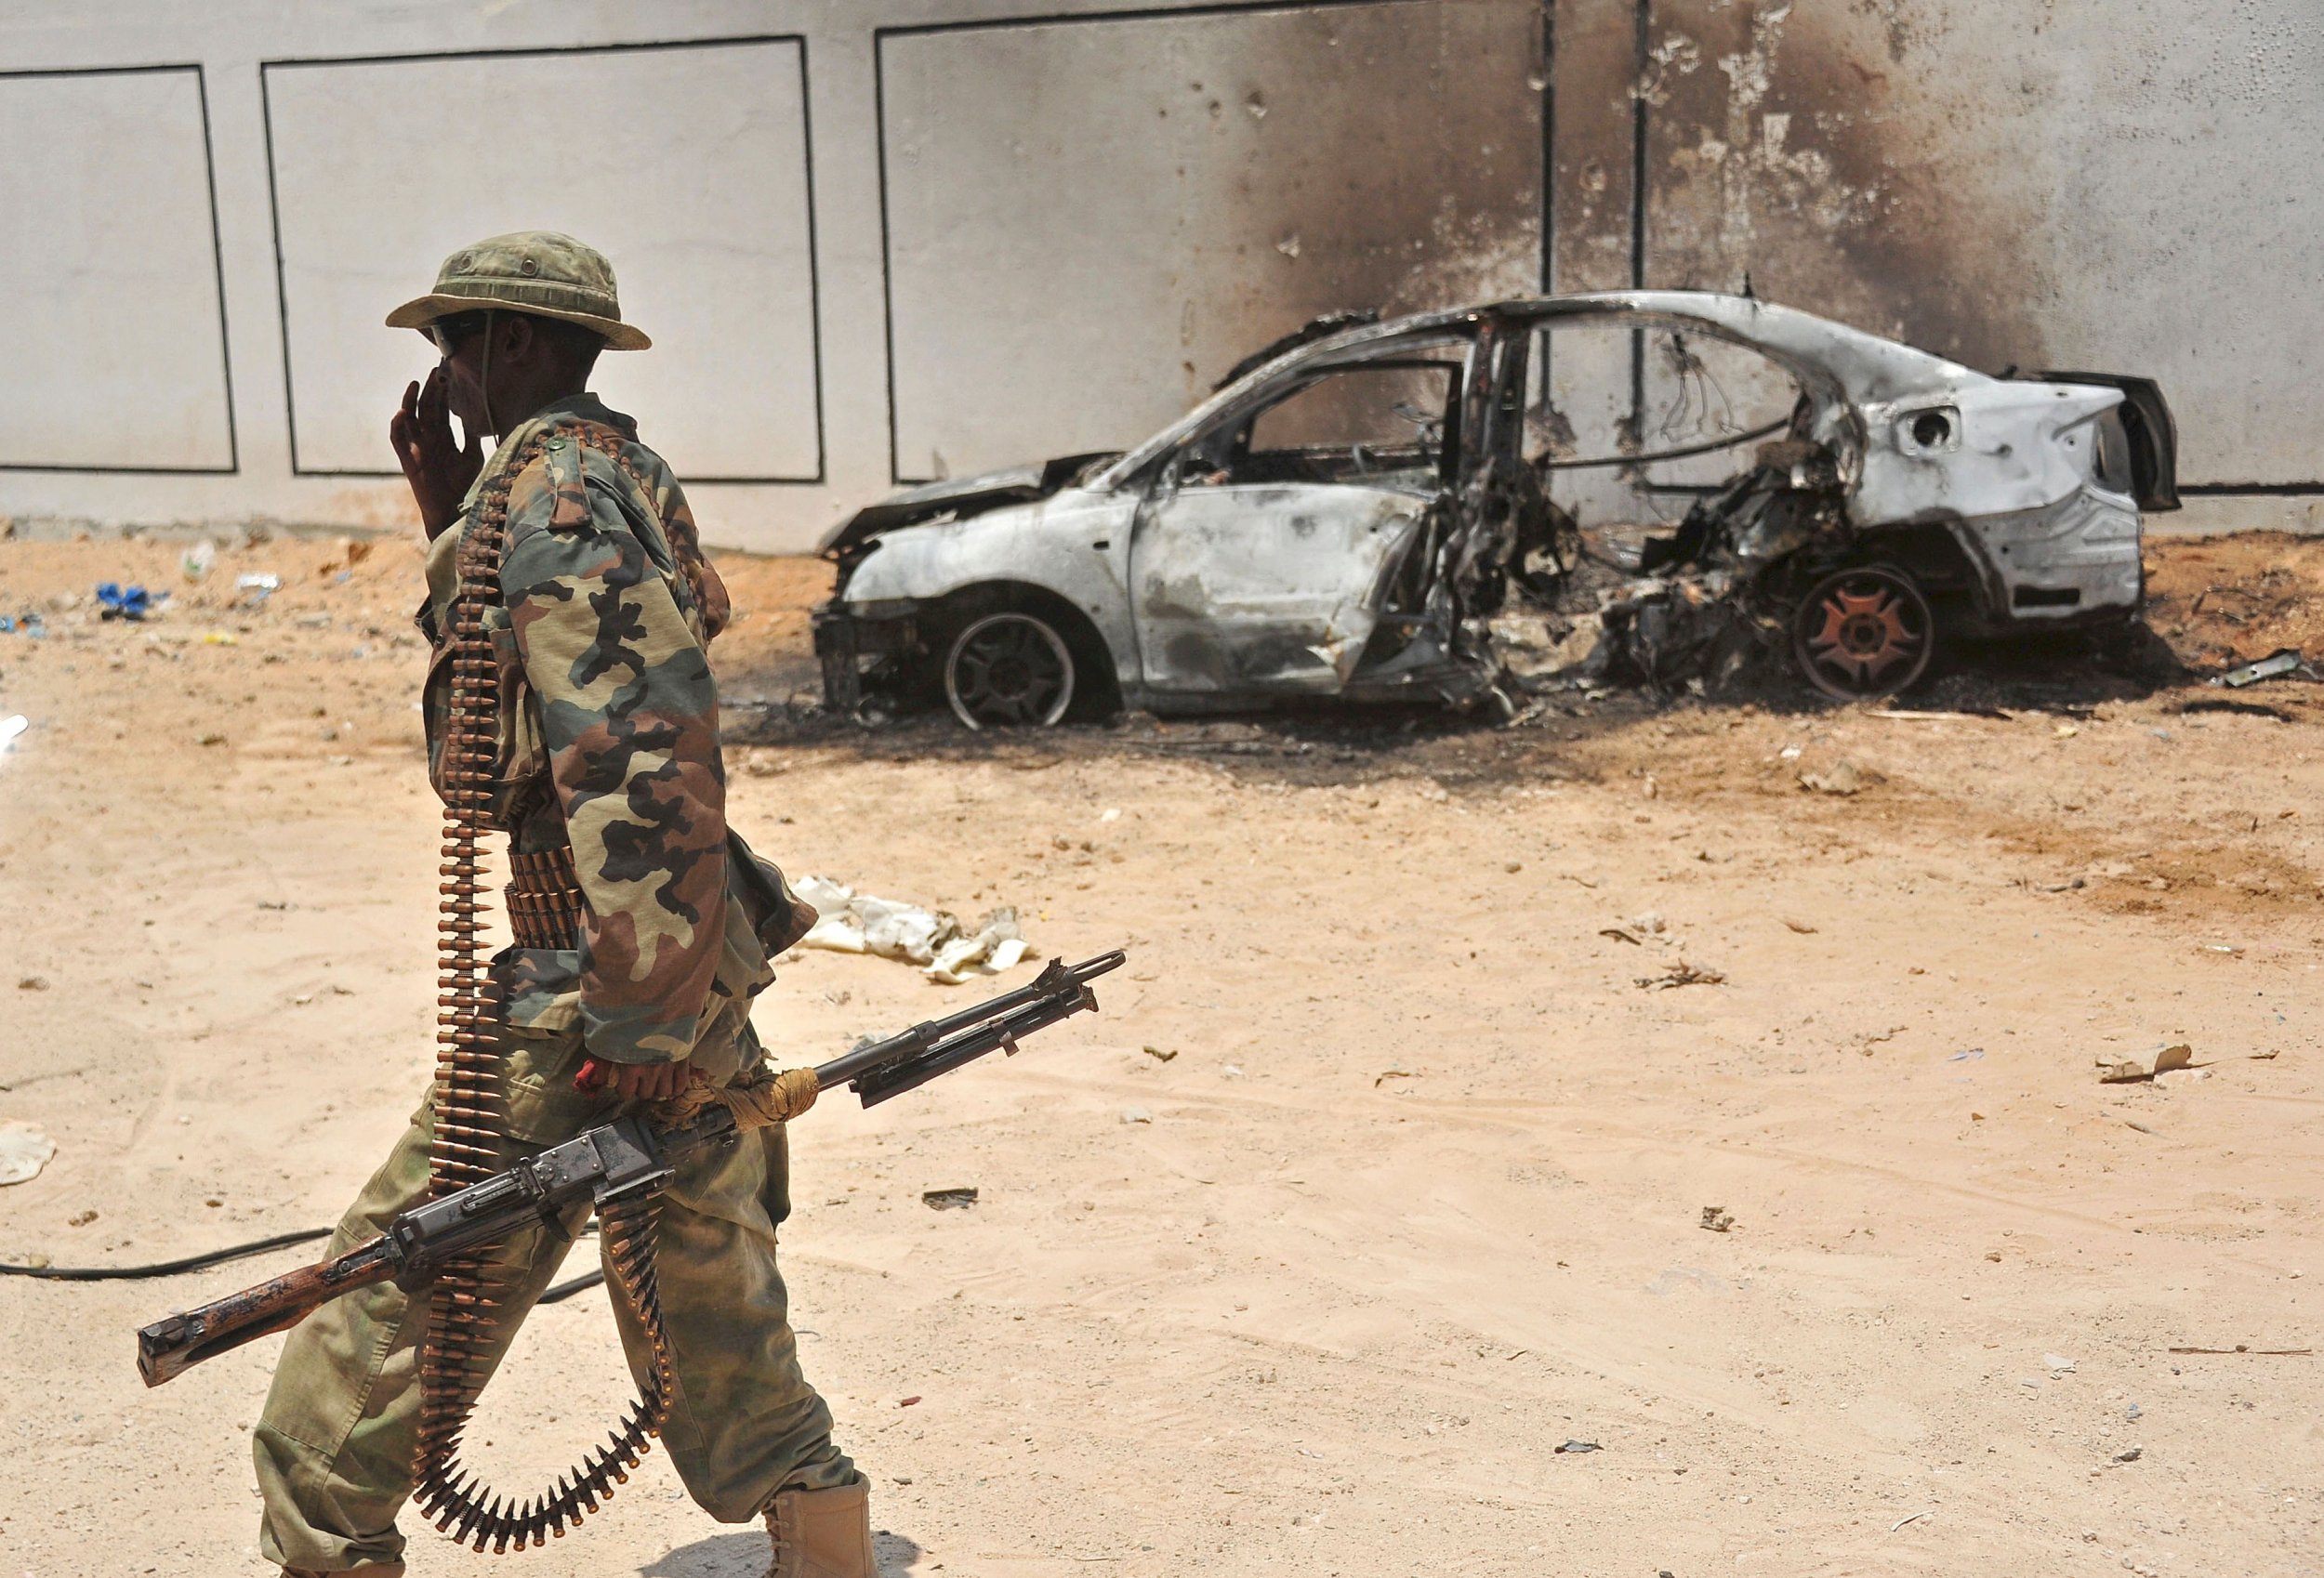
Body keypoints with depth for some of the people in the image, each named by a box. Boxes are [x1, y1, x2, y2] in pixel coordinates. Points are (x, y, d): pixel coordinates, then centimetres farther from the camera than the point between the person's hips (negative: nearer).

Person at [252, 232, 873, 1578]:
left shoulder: (548, 490, -15)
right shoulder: (625, 477, 14)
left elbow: (642, 746, -24)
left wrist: (642, 1014, -23)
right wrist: (452, 519, 15)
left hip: (590, 986, -10)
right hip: (701, 969, 10)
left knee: (369, 1351, 1)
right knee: (722, 1343, 20)